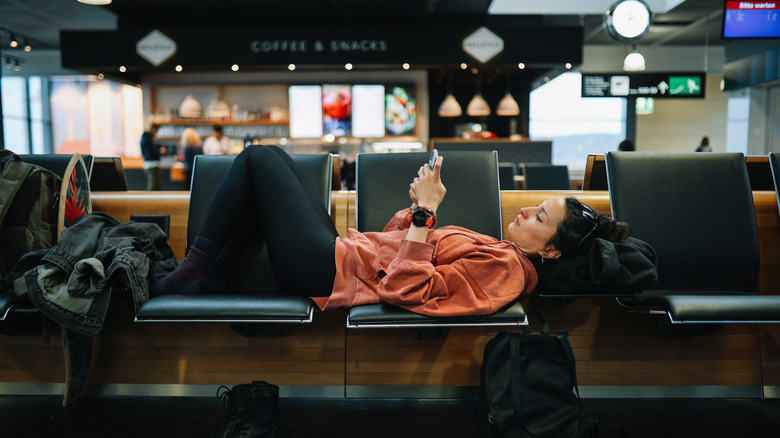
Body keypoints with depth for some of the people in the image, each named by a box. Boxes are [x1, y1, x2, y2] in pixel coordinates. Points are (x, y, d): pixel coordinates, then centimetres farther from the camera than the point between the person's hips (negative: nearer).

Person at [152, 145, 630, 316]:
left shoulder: (502, 269, -19)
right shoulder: (497, 251, 10)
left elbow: (406, 290, -30)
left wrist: (426, 211, -27)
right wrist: (422, 200, -1)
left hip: (329, 269, -9)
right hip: (346, 247, 9)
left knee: (259, 157, -3)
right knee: (267, 154, 16)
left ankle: (196, 269, 7)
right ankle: (214, 269, 15)